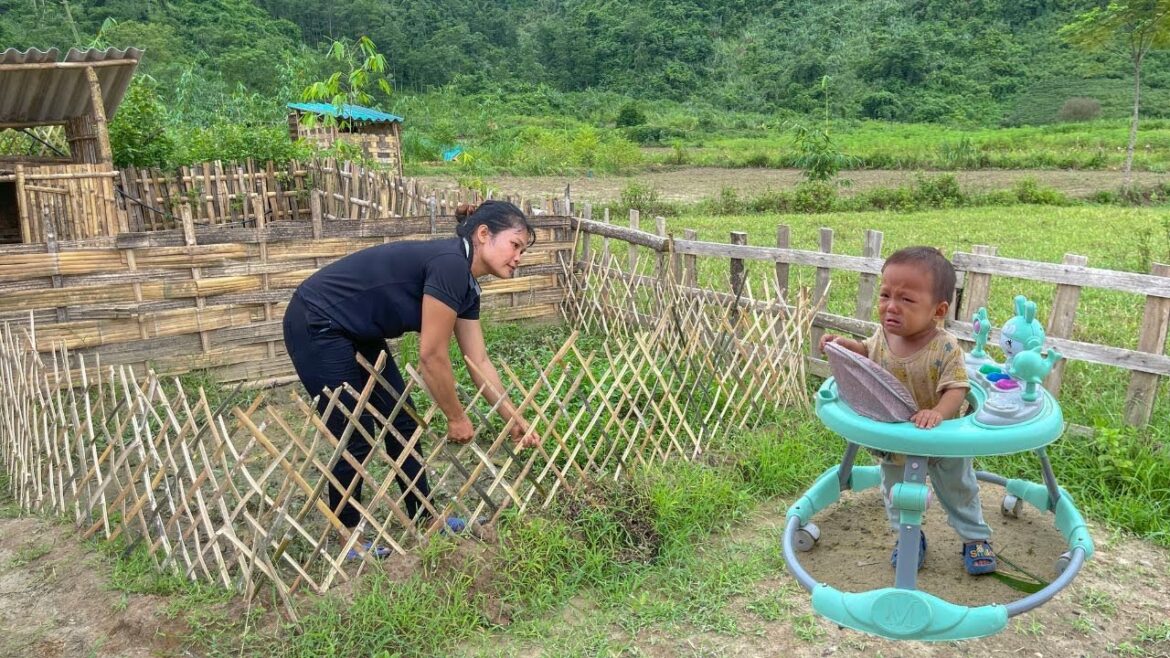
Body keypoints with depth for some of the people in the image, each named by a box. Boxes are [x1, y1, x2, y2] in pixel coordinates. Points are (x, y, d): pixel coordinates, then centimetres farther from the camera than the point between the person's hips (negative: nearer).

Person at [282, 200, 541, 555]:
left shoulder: (466, 283, 3)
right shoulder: (450, 264, -25)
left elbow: (478, 360, 10)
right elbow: (432, 356, -21)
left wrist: (514, 418, 11)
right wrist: (456, 417, -9)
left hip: (356, 332, 10)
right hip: (316, 327, -9)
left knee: (402, 422, 12)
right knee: (356, 437, 0)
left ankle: (423, 517, 27)